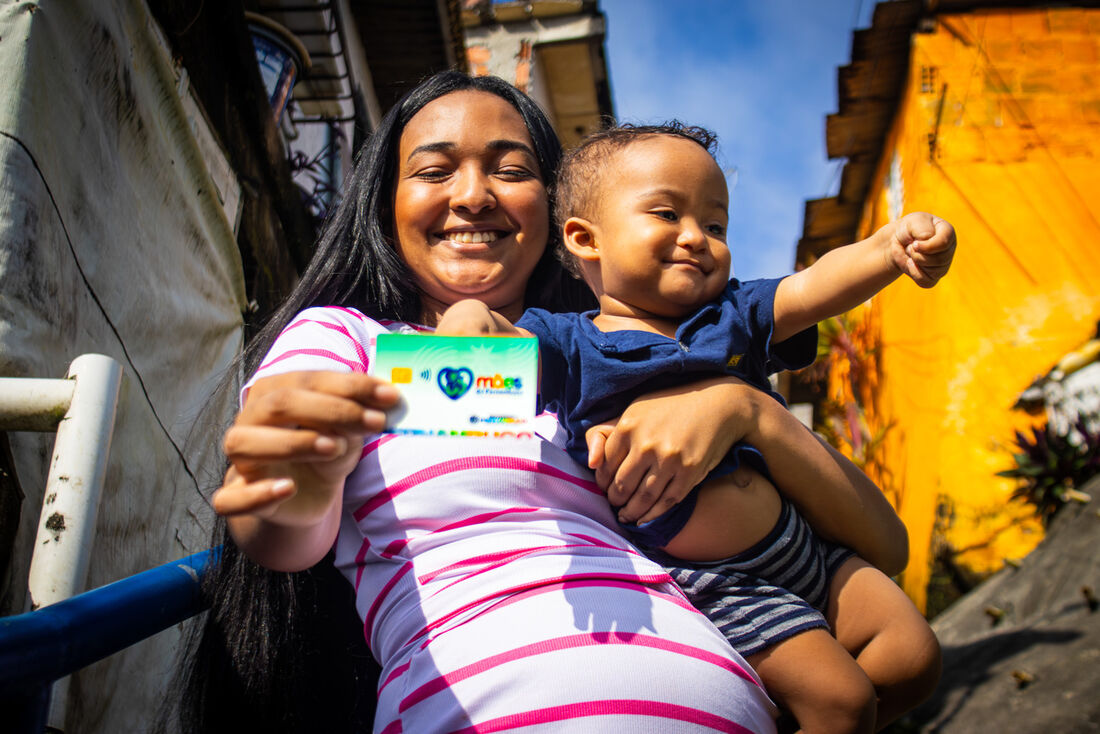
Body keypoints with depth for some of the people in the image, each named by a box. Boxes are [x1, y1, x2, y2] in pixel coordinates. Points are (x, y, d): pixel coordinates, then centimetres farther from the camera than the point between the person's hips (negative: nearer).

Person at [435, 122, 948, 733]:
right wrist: (473, 324, -44)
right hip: (720, 584, -6)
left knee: (914, 656, 6)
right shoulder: (573, 345, -8)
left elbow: (816, 285, -6)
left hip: (804, 542, 6)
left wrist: (890, 247, -24)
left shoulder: (733, 317, 4)